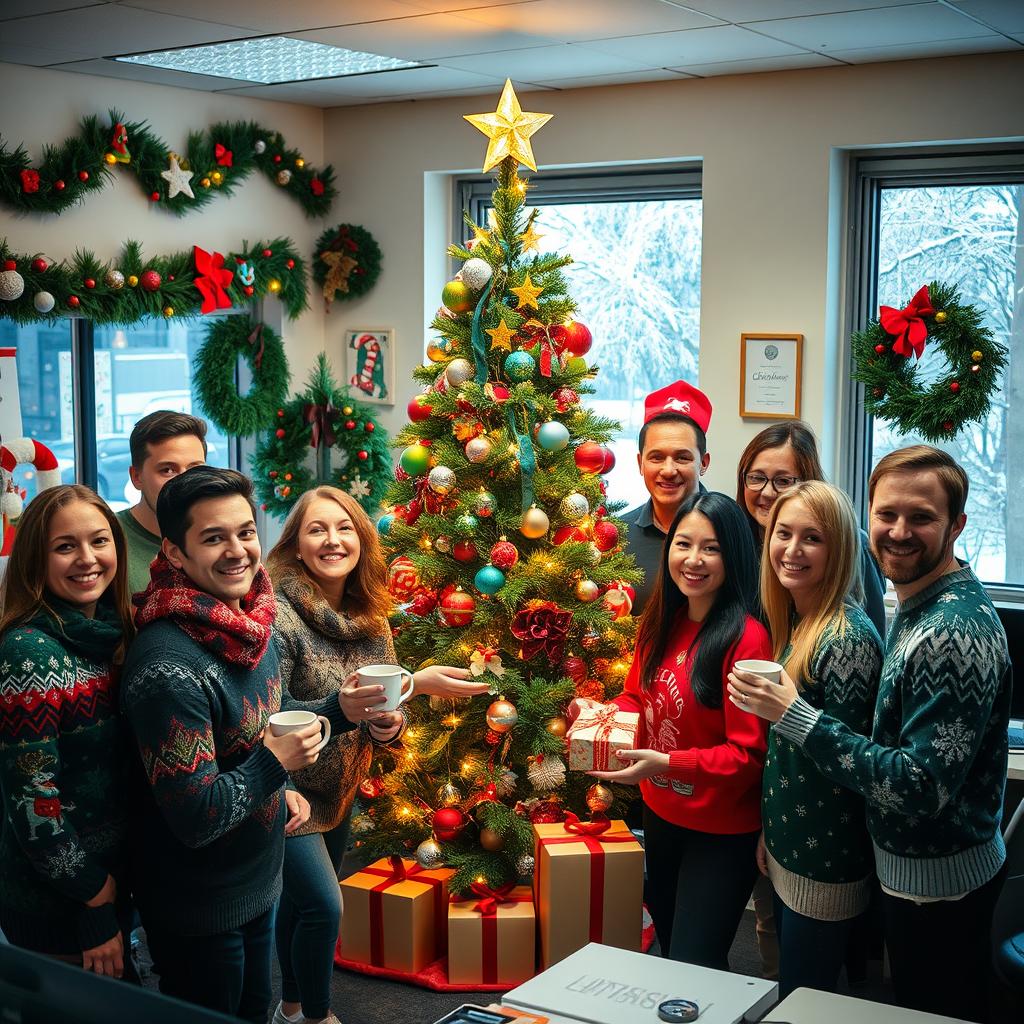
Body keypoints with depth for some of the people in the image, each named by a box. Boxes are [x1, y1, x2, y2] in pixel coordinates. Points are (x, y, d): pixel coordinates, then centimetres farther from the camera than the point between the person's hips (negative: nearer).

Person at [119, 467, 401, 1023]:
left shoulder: (250, 622, -3)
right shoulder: (168, 665, -31)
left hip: (257, 880, 8)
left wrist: (340, 710, -1)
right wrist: (274, 764, -22)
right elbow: (194, 818, -29)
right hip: (196, 908, -8)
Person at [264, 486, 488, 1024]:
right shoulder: (278, 615, -22)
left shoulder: (371, 619, -1)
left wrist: (386, 723, -13)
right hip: (288, 789, -6)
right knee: (323, 906, -10)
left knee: (299, 899, 18)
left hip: (340, 791, 6)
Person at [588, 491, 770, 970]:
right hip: (661, 813, 7)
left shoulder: (745, 638, -23)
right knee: (668, 938, 25)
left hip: (720, 833, -7)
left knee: (694, 967, 0)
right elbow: (639, 697, 14)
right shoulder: (661, 623, 0)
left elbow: (748, 753, -22)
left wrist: (667, 763, -28)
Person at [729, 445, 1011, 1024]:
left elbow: (921, 788, -29)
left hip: (938, 884, -9)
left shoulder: (957, 632, -28)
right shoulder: (921, 605, 3)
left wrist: (797, 717, -29)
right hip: (908, 864, 9)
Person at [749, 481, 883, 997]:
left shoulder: (848, 638, -22)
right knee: (789, 995, 21)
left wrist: (788, 710, -28)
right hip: (786, 850, 8)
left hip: (825, 866, -8)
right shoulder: (793, 622, 5)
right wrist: (769, 831, 15)